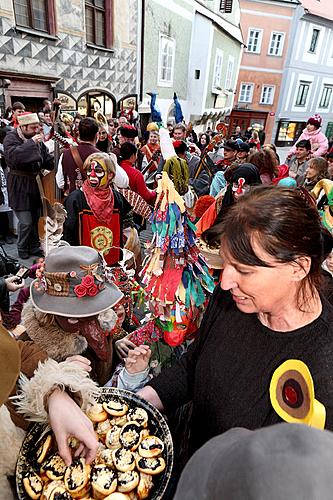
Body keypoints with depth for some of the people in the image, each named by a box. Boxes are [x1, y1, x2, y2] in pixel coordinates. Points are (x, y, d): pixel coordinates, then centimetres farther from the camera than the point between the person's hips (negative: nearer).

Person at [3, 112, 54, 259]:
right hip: (19, 186, -6)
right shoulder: (11, 138, -10)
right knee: (26, 222, -6)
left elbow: (47, 160, 10)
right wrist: (31, 142, -27)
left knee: (36, 219, 13)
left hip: (35, 183, 6)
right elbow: (13, 156, -30)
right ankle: (22, 250, 17)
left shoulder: (37, 138, 7)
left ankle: (35, 247, 29)